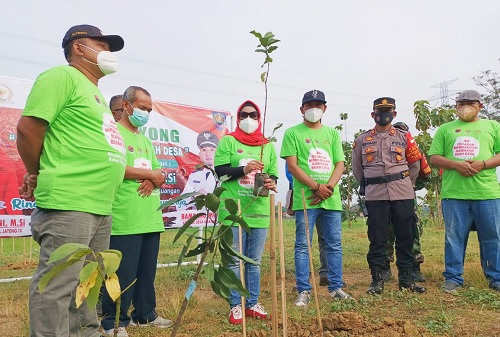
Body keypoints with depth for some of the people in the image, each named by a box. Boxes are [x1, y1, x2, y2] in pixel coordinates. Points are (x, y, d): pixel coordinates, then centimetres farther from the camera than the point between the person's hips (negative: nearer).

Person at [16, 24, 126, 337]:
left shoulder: (94, 93, 23)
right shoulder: (63, 76, -4)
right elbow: (28, 128, -12)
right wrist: (38, 176, -1)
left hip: (100, 206, 9)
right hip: (68, 203, -9)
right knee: (57, 286, -4)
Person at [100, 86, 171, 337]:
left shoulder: (146, 140, 22)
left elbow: (160, 173, 19)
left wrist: (153, 181, -6)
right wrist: (150, 174, -7)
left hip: (151, 218, 8)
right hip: (125, 219, -8)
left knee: (147, 270, 14)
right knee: (122, 272, -2)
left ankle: (145, 314, 26)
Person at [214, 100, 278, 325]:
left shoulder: (268, 146, 12)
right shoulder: (228, 141, 2)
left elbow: (273, 174, 11)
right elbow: (220, 170, -7)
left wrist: (272, 182, -12)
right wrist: (244, 169, -22)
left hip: (259, 211, 4)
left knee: (254, 261, 11)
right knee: (234, 261, 2)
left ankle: (253, 304, 22)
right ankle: (236, 306, 13)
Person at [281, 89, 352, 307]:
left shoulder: (332, 133, 16)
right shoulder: (293, 133, 3)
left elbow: (340, 164, 9)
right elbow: (292, 165, -6)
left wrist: (329, 187, -9)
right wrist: (317, 187, -14)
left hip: (331, 199, 4)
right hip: (305, 198, -4)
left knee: (334, 244, 9)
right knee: (303, 246, 0)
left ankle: (336, 287, 22)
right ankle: (303, 291, 9)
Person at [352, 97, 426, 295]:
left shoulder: (404, 137, 8)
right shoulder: (362, 140, 7)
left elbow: (415, 165, 13)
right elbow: (357, 169, 14)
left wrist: (404, 185, 12)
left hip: (403, 194, 1)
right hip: (375, 196, -1)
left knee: (406, 237, 5)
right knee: (377, 239, 2)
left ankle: (406, 278, 17)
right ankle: (377, 279, 11)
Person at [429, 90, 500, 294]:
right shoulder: (445, 129, 13)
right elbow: (434, 158, 6)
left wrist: (482, 164, -12)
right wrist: (456, 165, -11)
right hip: (453, 194, 0)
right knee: (454, 236, 4)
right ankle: (453, 277, 14)